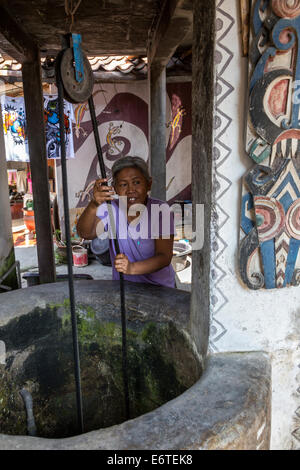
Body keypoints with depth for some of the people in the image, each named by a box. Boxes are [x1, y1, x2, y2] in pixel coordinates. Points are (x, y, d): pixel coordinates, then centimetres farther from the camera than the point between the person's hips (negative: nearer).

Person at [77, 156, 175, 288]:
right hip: (123, 287, 2)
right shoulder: (111, 209, -4)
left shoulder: (160, 210, -10)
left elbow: (165, 257, -16)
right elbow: (85, 234, -19)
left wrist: (132, 268, -33)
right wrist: (94, 205, -37)